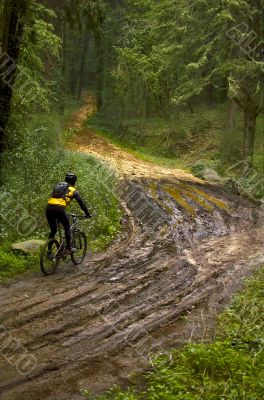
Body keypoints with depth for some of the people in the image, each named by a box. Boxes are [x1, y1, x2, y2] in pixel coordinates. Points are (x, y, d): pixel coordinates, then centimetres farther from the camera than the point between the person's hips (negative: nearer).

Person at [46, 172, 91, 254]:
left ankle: (49, 250, 16)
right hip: (59, 209, -5)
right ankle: (69, 248, 15)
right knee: (67, 228, 17)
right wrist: (87, 214, 26)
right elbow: (81, 203, 15)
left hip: (49, 208, 5)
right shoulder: (73, 190, 14)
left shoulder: (57, 186, 29)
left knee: (53, 230, 20)